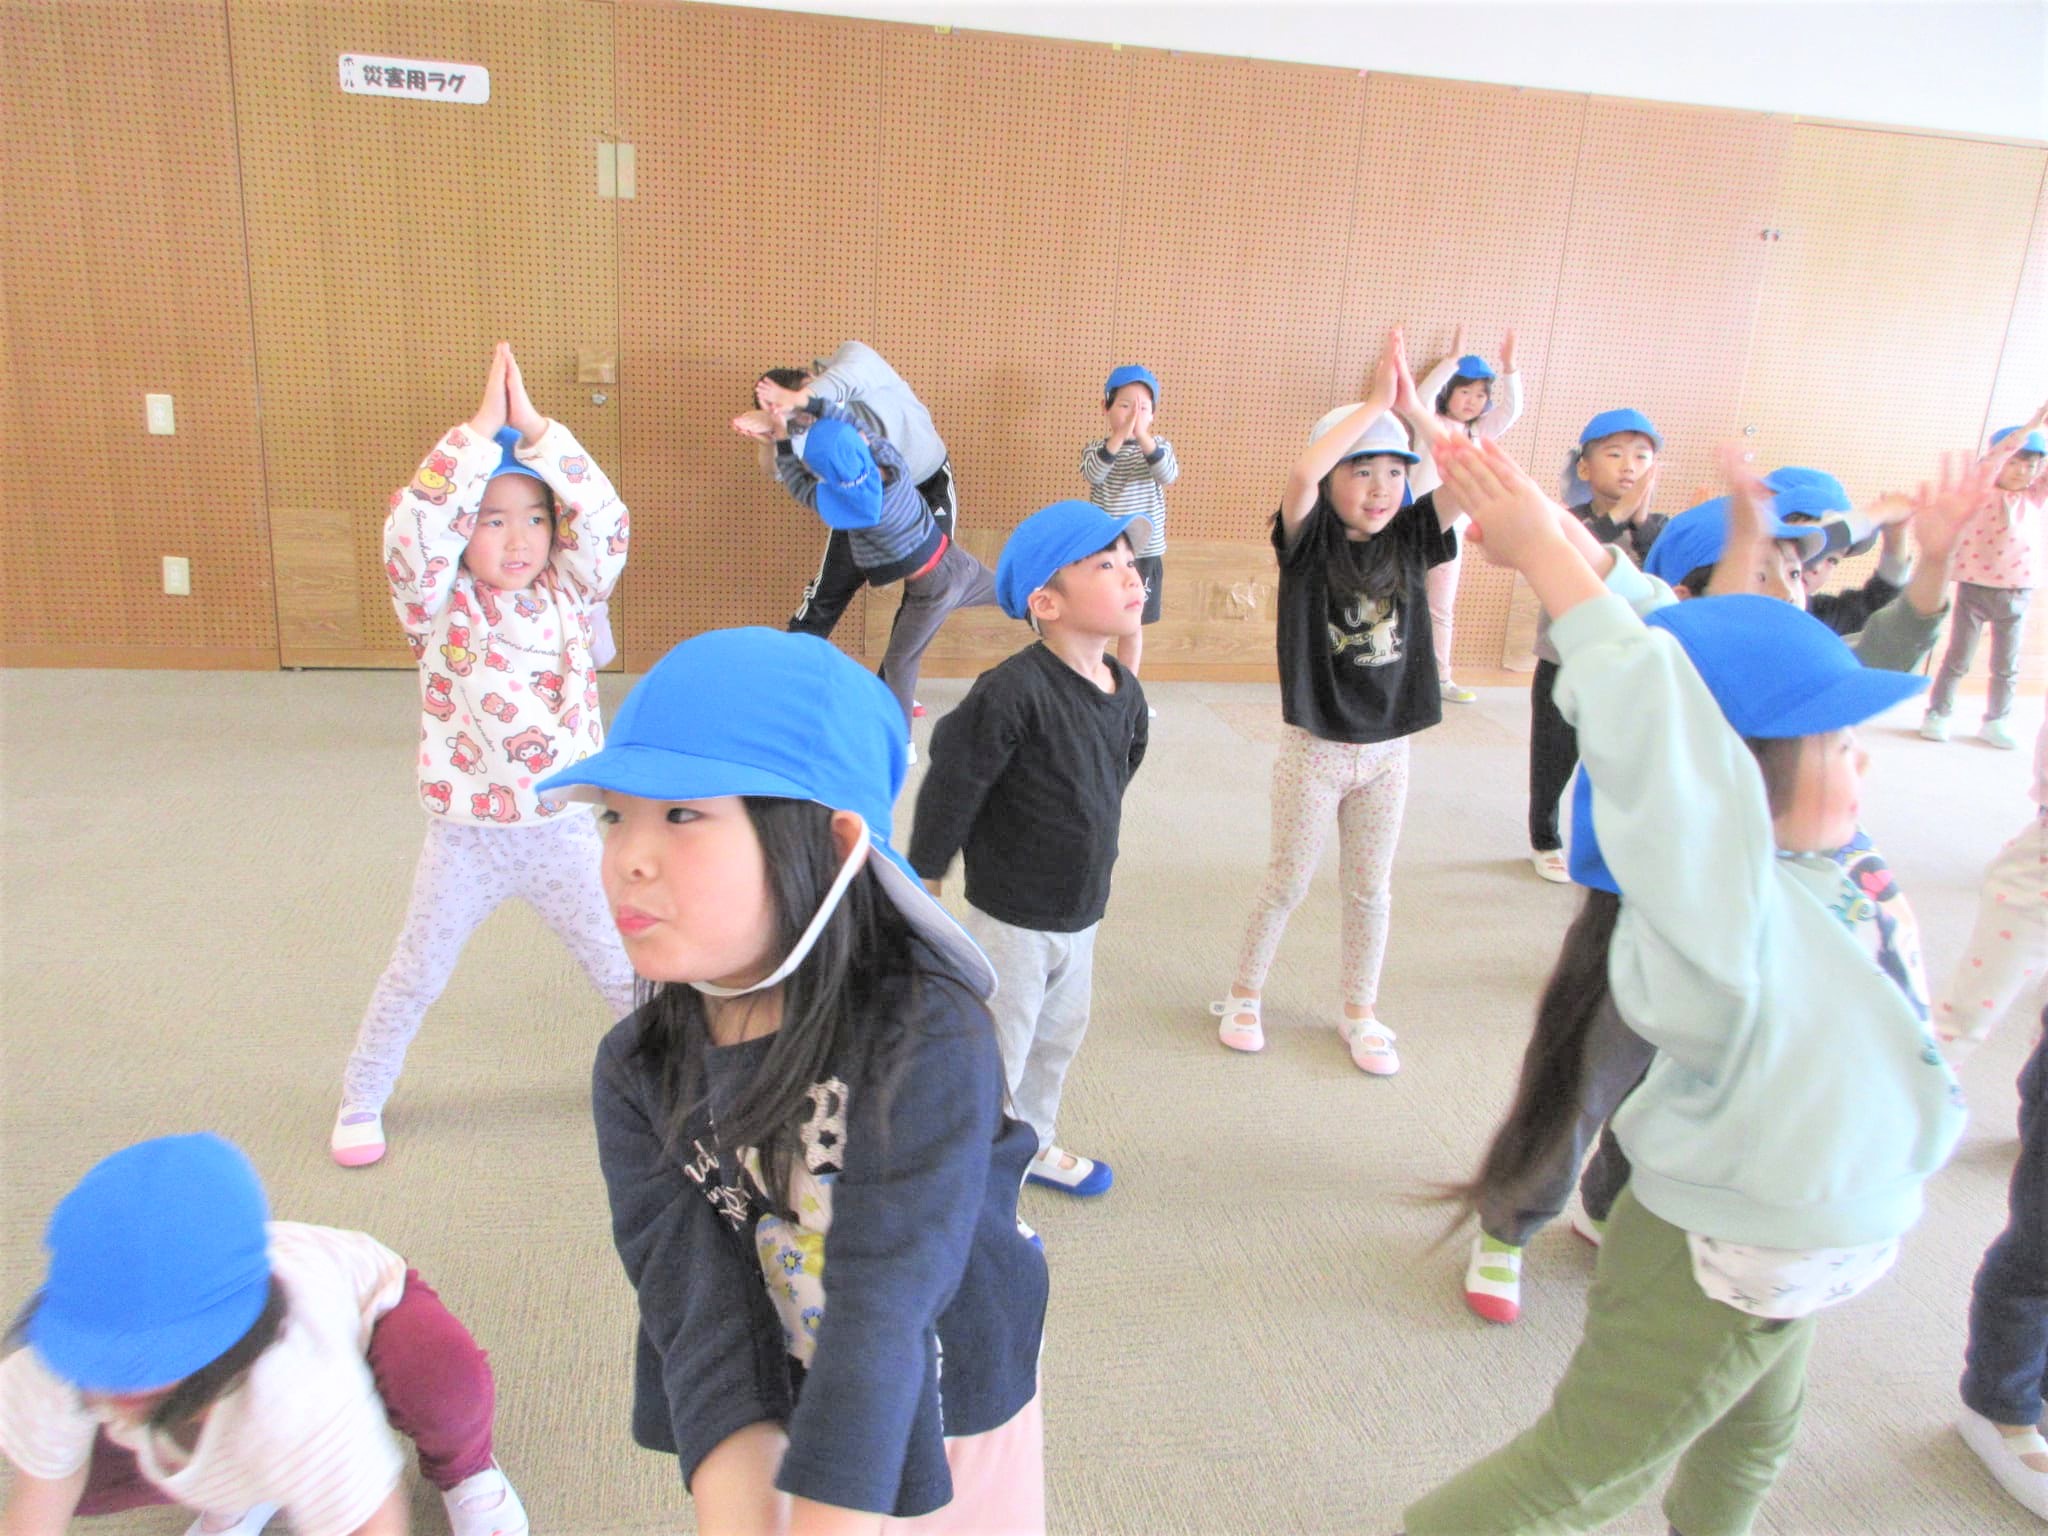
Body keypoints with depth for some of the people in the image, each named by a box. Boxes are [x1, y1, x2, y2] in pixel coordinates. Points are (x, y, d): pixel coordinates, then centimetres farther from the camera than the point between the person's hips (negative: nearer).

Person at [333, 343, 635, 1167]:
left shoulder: (568, 595, -4)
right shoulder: (441, 609, -12)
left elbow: (606, 519, -18)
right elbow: (414, 525, -29)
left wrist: (534, 428, -24)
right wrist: (480, 430, -30)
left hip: (564, 828, 2)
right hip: (466, 835, -1)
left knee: (621, 964, 16)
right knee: (416, 974, 16)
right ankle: (362, 1094, 38)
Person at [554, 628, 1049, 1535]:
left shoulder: (925, 1037, -30)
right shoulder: (635, 1076, -15)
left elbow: (883, 1308, -34)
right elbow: (699, 1305, -21)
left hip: (942, 1417, -2)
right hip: (770, 1417, 3)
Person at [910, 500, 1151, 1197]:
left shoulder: (1127, 693, -2)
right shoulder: (1010, 692, -26)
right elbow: (948, 792, -19)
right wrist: (923, 893, -10)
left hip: (1081, 916, 8)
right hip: (1011, 921, -8)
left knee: (1058, 1041, 26)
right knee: (995, 1059, 8)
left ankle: (1031, 1145, 50)